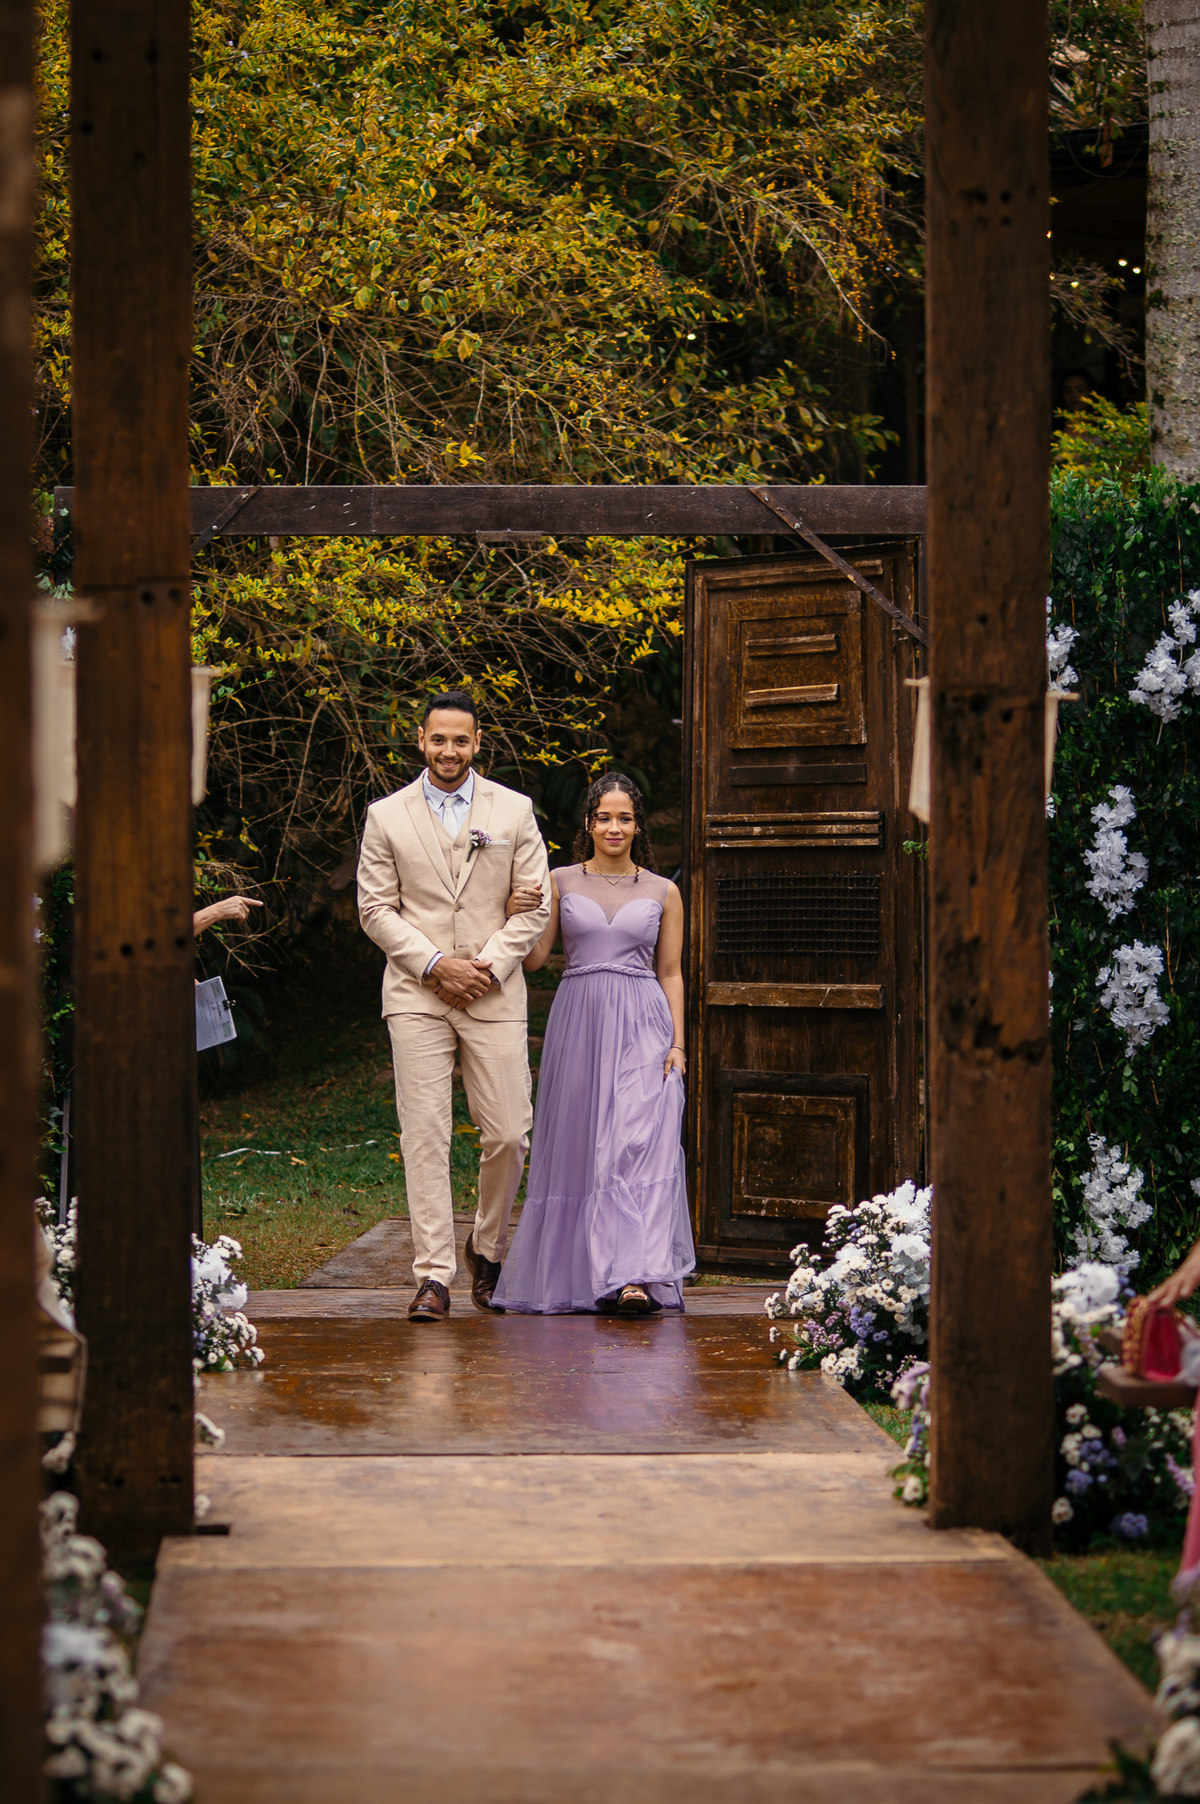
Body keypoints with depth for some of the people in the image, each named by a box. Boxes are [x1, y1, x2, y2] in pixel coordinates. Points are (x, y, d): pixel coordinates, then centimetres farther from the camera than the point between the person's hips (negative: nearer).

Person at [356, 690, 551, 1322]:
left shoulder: (514, 811, 7)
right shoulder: (386, 816, 6)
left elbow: (534, 905, 5)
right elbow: (376, 908, 4)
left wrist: (489, 965, -8)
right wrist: (434, 964, -9)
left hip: (495, 996, 1)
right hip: (416, 996, -1)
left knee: (508, 1134, -2)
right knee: (424, 1135, -6)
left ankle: (486, 1247, 23)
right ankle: (434, 1275, -4)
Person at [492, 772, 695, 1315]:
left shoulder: (662, 892, 9)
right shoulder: (561, 882, 8)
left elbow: (670, 974, 10)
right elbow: (534, 959, 7)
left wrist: (677, 1043, 1)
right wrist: (516, 916, -11)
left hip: (642, 1030, -1)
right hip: (578, 1024, 1)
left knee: (639, 1144, -13)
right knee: (576, 1147, 1)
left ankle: (635, 1276, -22)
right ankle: (579, 1270, 13)